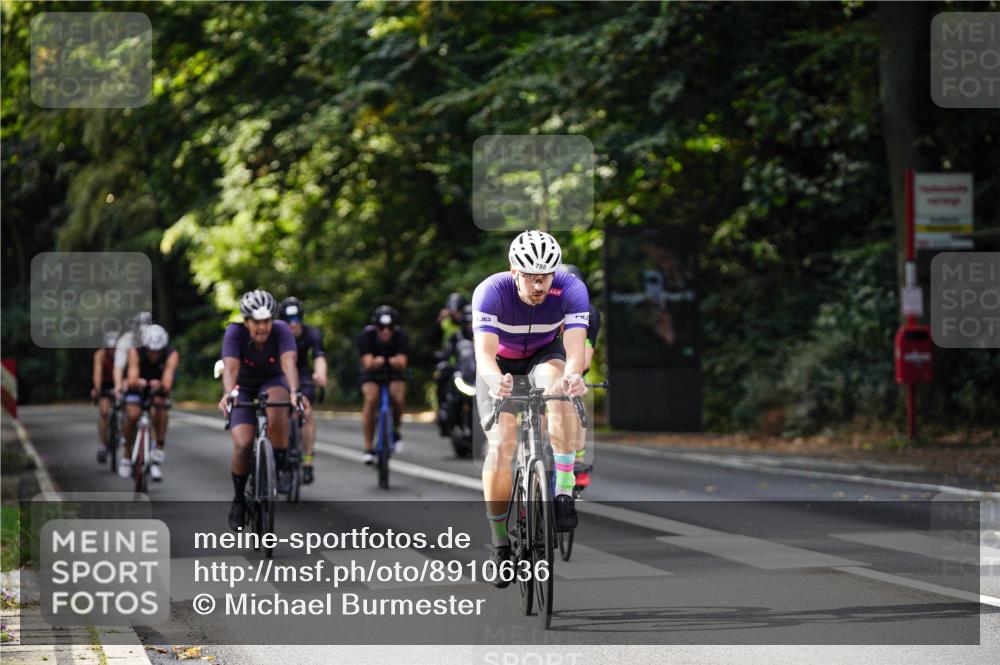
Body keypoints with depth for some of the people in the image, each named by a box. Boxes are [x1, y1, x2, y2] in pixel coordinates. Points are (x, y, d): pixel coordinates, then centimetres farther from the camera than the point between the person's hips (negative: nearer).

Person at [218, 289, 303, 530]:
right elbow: (230, 368, -39)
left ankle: (280, 467, -20)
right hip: (243, 388, 0)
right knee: (243, 444, -21)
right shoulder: (235, 333, -27)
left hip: (272, 382, 0)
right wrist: (228, 394, -60)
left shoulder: (281, 331, -26)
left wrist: (294, 392, -59)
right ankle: (238, 500, 2)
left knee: (277, 406, -38)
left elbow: (289, 363, -40)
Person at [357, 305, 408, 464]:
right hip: (372, 374, -1)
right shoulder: (366, 335, -25)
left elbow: (403, 363, -33)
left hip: (394, 372, 1)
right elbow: (367, 363, -36)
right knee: (371, 399, -29)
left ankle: (395, 431, 3)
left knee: (398, 398, -29)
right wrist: (374, 362, -59)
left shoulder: (400, 336, -22)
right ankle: (368, 448, -18)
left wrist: (398, 362, -57)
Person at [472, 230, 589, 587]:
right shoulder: (491, 291, -32)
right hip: (501, 364, 0)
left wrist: (573, 374, -63)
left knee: (561, 387, -36)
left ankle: (564, 491, -30)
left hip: (545, 354, 1)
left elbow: (576, 345, -40)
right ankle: (500, 545, -3)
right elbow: (484, 352, -41)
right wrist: (495, 382, -64)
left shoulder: (570, 290, -28)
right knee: (501, 444, -18)